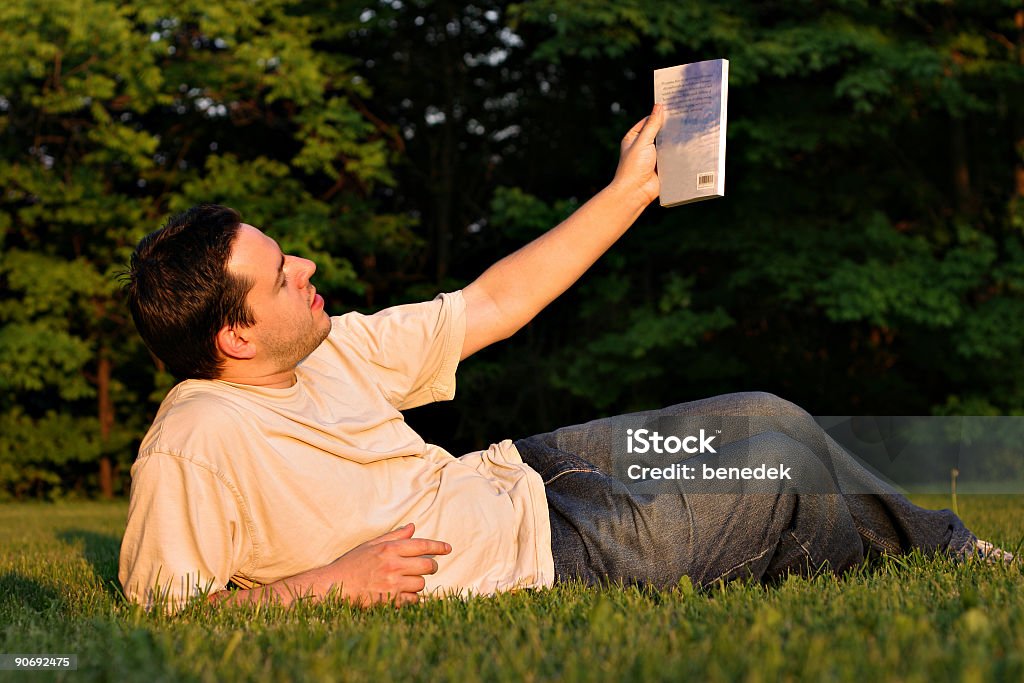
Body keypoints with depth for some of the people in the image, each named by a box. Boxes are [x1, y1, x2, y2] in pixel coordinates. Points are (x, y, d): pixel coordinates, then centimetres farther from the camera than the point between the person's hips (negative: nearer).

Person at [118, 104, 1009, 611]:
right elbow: (164, 606, -28)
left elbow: (493, 305, 7)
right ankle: (939, 553, 27)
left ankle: (950, 546, 34)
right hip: (535, 559, -9)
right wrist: (325, 585, -32)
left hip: (519, 475, 9)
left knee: (767, 418, 11)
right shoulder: (193, 445, -24)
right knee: (779, 472, -5)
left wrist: (630, 190, 9)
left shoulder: (326, 349, 1)